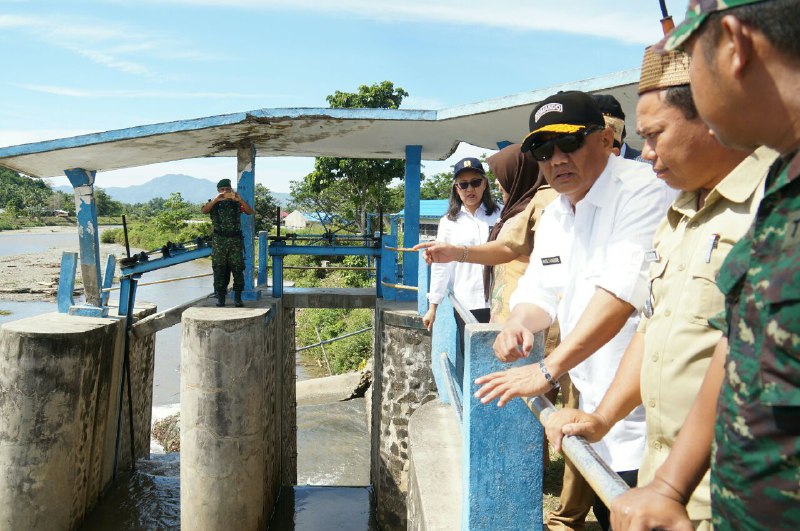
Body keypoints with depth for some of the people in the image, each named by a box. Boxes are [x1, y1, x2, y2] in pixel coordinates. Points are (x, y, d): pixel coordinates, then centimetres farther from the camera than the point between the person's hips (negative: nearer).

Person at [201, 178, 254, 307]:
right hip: (219, 241, 0)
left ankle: (237, 297, 6)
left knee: (237, 269, -2)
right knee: (219, 269, 2)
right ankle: (220, 297, 10)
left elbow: (250, 212, -8)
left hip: (235, 240, 0)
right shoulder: (213, 203, 8)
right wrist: (216, 199, -23)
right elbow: (204, 210, -12)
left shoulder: (236, 203, 7)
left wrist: (240, 200, -22)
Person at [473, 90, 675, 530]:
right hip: (595, 411, 8)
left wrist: (548, 370, -31)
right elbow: (539, 292, 17)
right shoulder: (553, 218, 11)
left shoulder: (642, 190, -16)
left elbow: (622, 290, -28)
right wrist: (520, 322, -7)